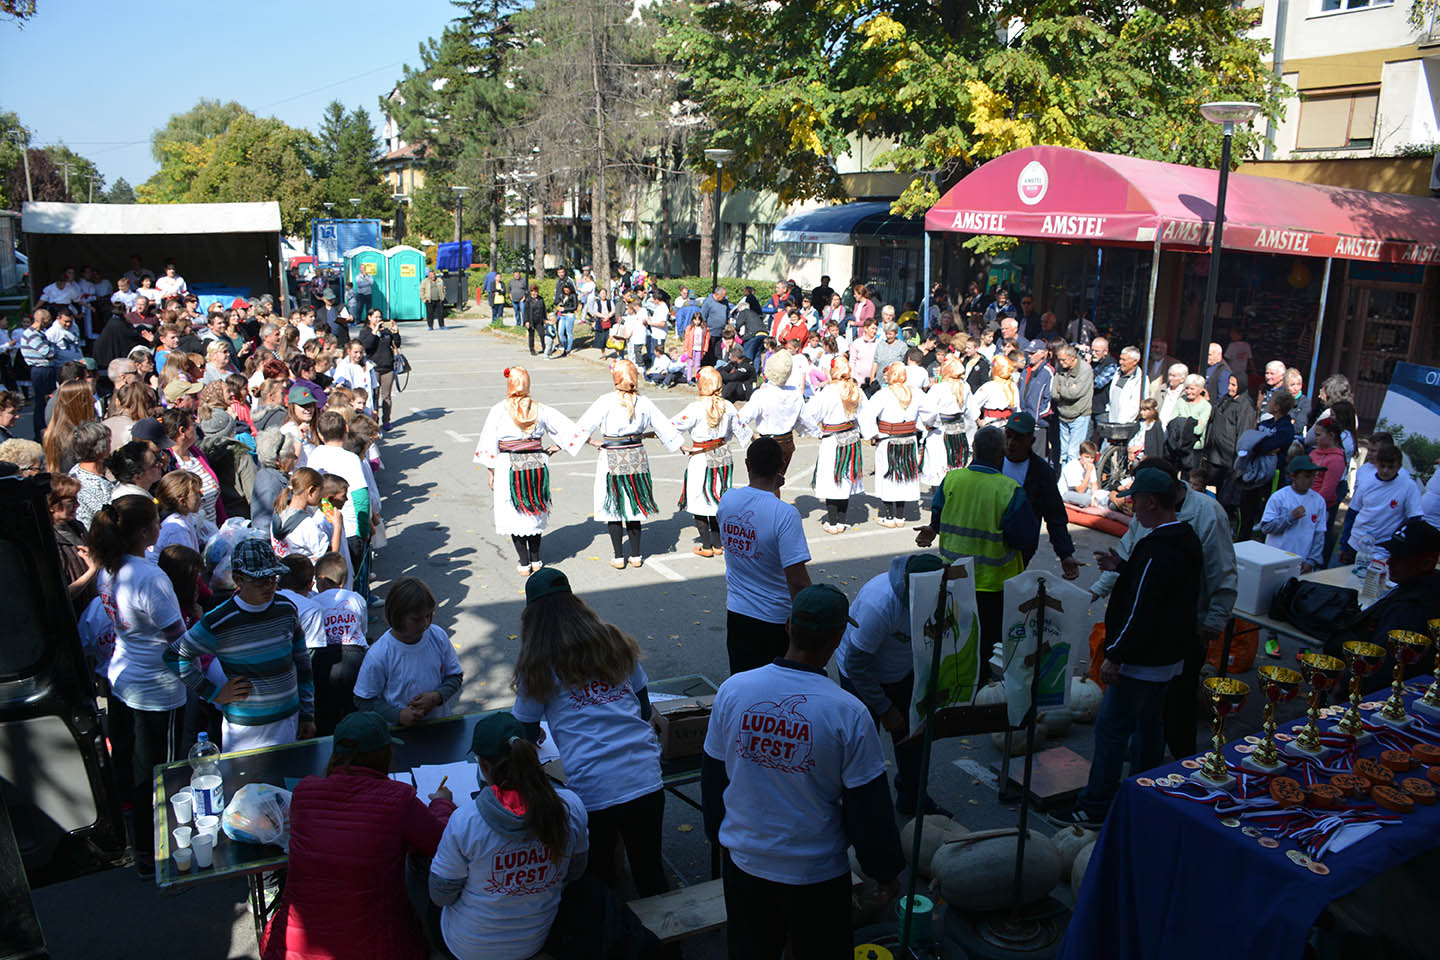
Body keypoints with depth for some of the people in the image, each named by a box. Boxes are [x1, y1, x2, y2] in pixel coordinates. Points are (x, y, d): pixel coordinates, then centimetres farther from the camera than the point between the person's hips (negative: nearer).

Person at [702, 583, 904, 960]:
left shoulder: (732, 690, -13)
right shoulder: (848, 713, -22)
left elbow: (713, 775, 1)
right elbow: (869, 806, -12)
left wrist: (717, 831, 18)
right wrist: (885, 869, 4)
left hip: (745, 862, 3)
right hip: (818, 871, -2)